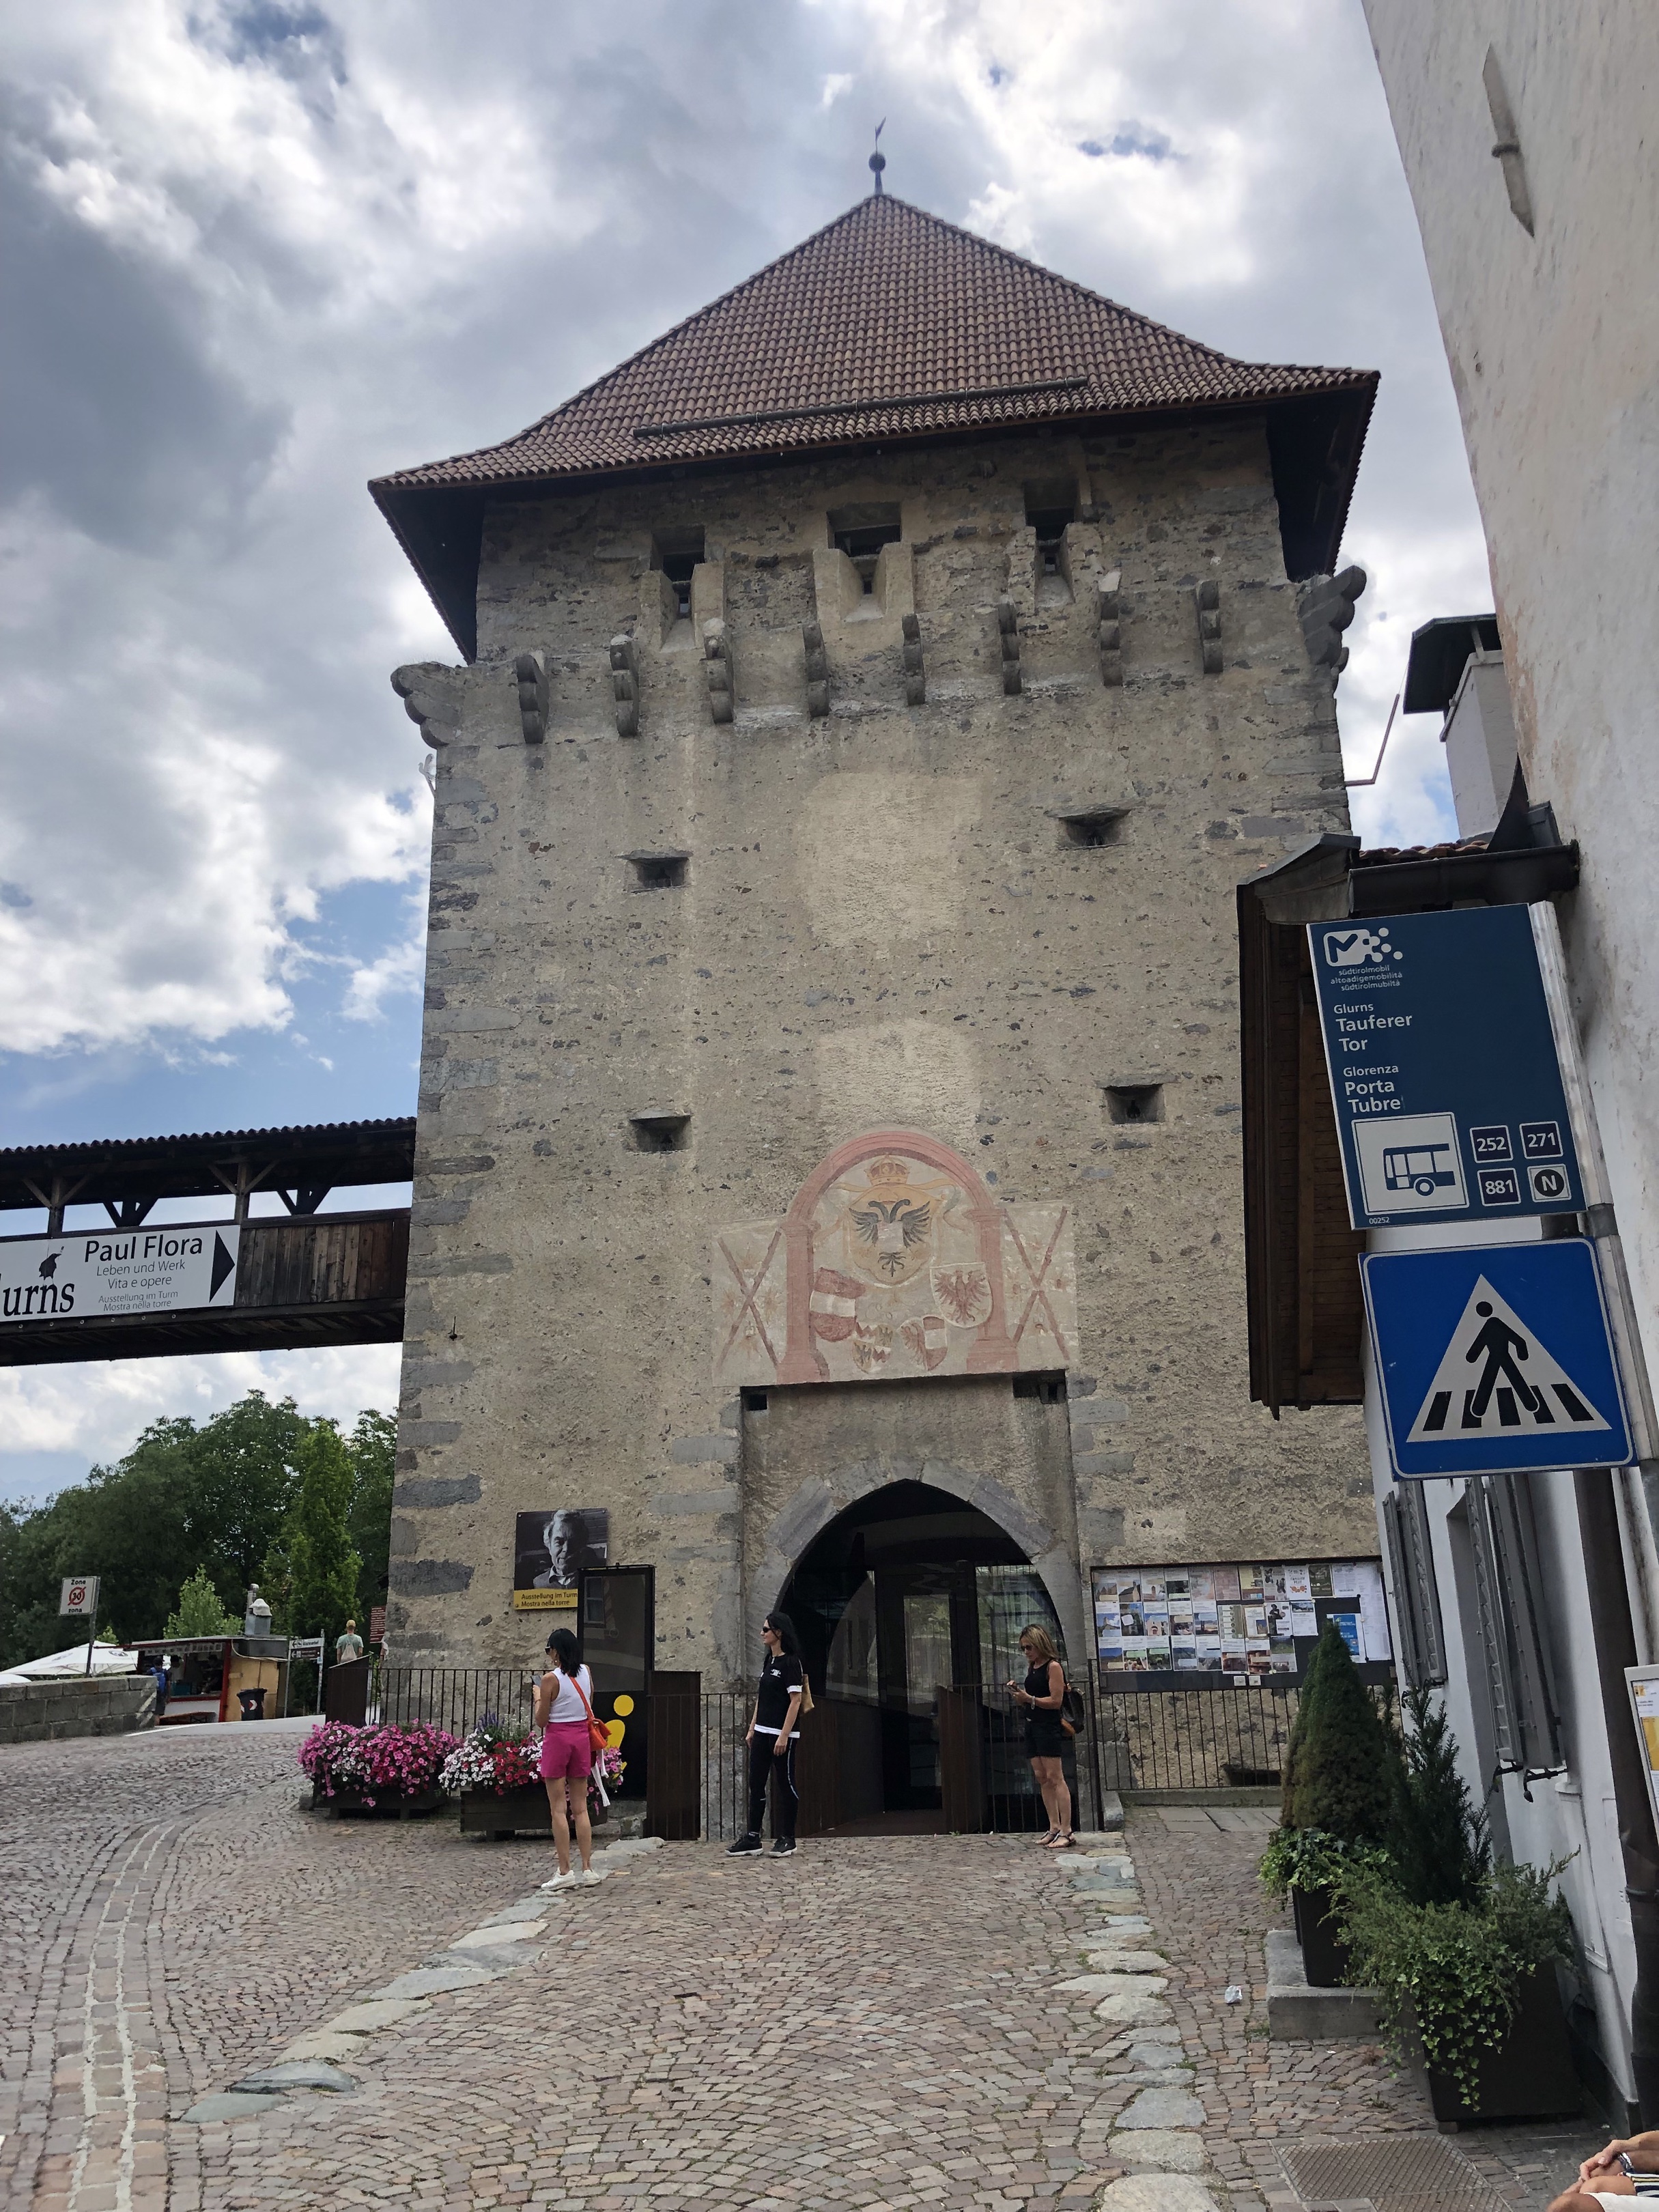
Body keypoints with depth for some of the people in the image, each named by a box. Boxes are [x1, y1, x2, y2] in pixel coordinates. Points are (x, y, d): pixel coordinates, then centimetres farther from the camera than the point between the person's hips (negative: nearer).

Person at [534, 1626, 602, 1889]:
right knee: (580, 1807, 11)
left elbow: (541, 1721, -8)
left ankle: (565, 1872, 0)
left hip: (557, 1739, -5)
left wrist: (538, 1698, 7)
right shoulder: (586, 1673, 4)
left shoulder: (551, 1679, -12)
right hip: (582, 1737, 5)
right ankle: (587, 1868, 9)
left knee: (558, 1809, 0)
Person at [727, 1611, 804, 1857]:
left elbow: (795, 1701, -16)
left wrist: (784, 1736, -20)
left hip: (782, 1735, -9)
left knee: (785, 1784, 2)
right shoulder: (769, 1661, 13)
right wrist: (752, 1729, 15)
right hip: (762, 1733, 9)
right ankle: (752, 1837, 13)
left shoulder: (791, 1662, -12)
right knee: (756, 1785, 8)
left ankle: (787, 1839, 11)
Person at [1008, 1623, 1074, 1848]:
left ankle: (1066, 1831, -7)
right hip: (1032, 1726, 9)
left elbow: (1056, 1701, -15)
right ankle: (1054, 1828, 12)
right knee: (1041, 1778, 8)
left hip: (1048, 1727, -9)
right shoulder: (1032, 1667, 15)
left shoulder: (1053, 1667, -9)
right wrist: (1018, 1691, 1)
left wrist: (1029, 1699, -21)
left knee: (1055, 1778, -8)